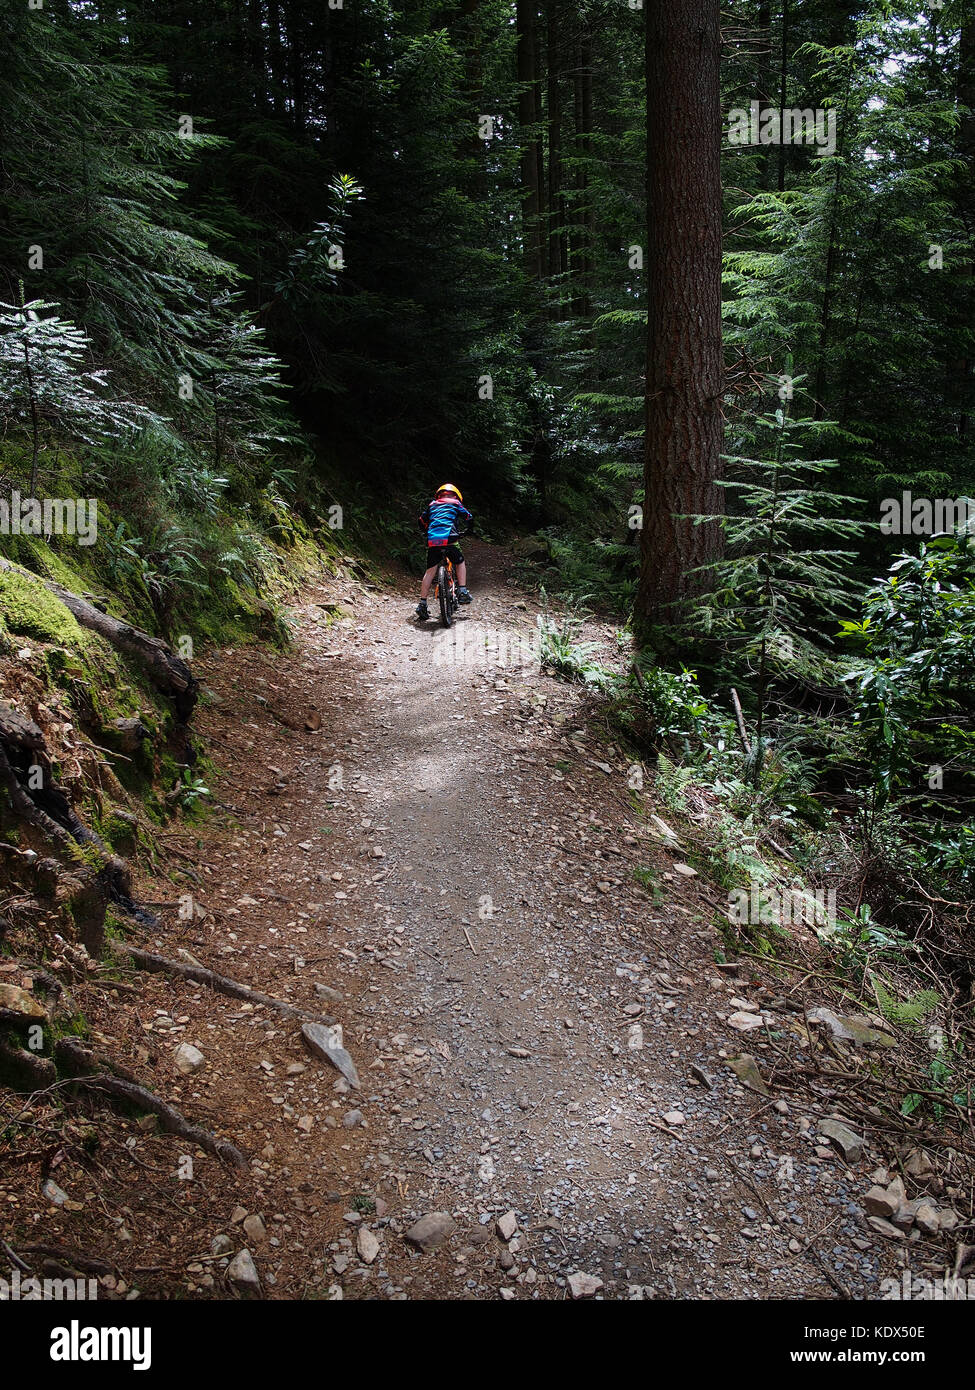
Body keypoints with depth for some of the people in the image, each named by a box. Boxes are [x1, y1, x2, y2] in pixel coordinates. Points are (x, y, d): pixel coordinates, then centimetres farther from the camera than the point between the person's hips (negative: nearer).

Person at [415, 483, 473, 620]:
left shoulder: (432, 504, 25)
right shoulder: (456, 503, 18)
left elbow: (421, 521, 28)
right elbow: (469, 519, 21)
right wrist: (467, 531, 40)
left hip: (432, 541, 2)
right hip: (449, 539, -2)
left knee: (430, 571, 7)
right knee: (460, 563, 22)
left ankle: (422, 604, 1)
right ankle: (462, 592, 11)